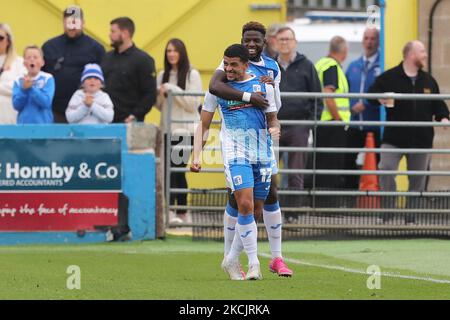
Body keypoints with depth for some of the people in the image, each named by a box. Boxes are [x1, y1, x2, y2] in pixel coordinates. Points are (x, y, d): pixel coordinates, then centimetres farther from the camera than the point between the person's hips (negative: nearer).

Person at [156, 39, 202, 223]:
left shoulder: (192, 75, -3)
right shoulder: (163, 76, 11)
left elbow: (193, 104, -9)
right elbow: (159, 106, 15)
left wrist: (173, 90, -15)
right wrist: (161, 95, -6)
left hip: (185, 130, -5)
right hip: (168, 130, 5)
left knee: (174, 168, -13)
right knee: (177, 171, 5)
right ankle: (181, 213, 11)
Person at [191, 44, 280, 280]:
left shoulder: (263, 86, 6)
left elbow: (272, 120, 14)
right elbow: (204, 125, 10)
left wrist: (275, 129, -10)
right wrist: (196, 156, 0)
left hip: (262, 154, 3)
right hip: (235, 154, -3)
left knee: (256, 210, 6)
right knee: (245, 206, -18)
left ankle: (231, 260, 21)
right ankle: (253, 263, -12)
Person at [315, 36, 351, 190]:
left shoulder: (320, 64, 16)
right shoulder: (332, 67, -12)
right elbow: (328, 94, -22)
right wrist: (338, 118, -16)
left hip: (319, 120, 9)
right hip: (332, 122, -9)